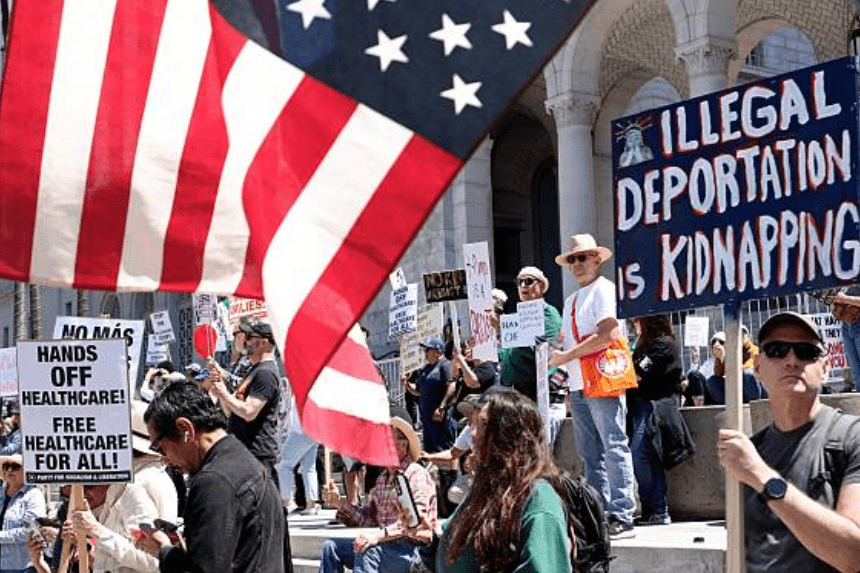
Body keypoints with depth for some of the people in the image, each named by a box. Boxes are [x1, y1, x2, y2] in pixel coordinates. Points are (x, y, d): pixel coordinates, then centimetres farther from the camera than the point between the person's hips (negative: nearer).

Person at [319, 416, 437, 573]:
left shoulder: (417, 475, -8)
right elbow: (367, 518, 15)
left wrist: (380, 534, -32)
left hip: (411, 549, -8)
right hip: (385, 544, 8)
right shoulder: (382, 478, 18)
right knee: (331, 545, -3)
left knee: (367, 551, -32)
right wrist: (339, 503, 2)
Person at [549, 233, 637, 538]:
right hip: (578, 386, 9)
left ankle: (621, 517, -9)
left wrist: (566, 356, -14)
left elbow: (607, 334, -15)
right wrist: (554, 354, 4)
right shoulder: (571, 301, 24)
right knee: (592, 455, 9)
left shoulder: (604, 289, -3)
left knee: (614, 449, -9)